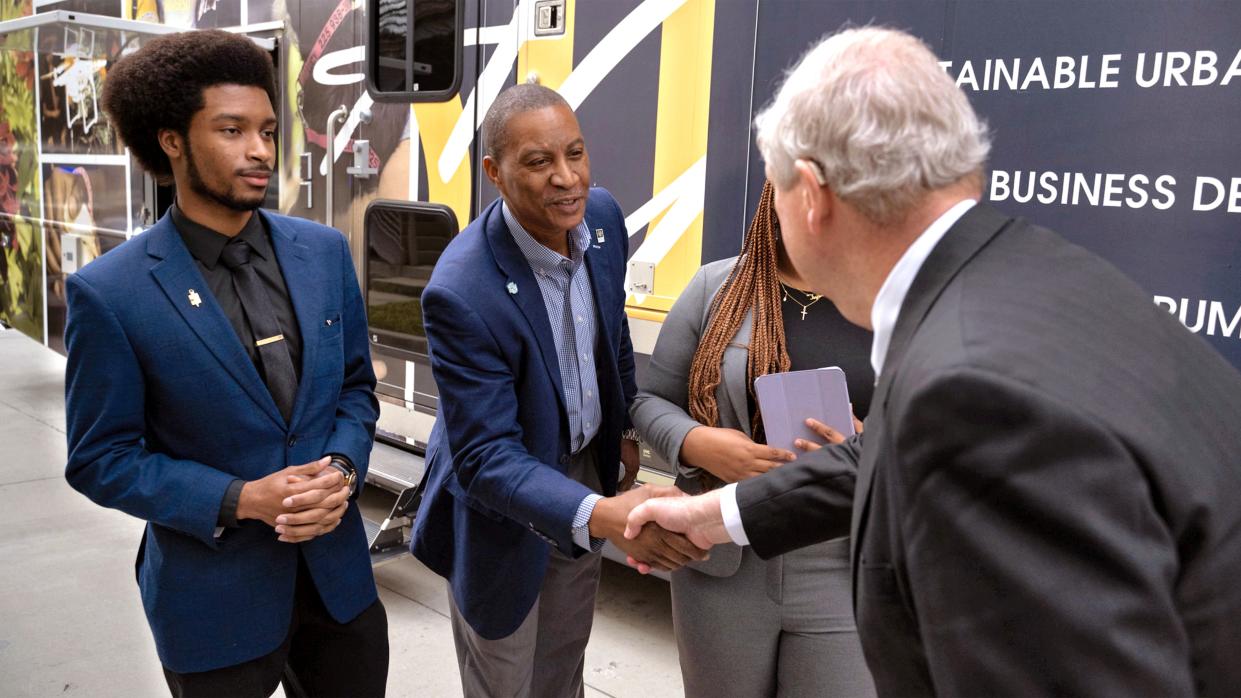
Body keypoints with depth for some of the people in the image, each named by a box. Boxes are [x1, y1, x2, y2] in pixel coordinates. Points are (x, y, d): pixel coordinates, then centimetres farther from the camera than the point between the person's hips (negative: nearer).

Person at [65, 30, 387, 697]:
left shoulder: (324, 251, -1)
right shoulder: (109, 292, -13)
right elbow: (100, 459, -8)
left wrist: (342, 469, -12)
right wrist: (241, 499, -19)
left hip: (338, 569, 4)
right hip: (215, 597, -3)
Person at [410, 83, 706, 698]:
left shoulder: (602, 216, -13)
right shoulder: (462, 294, -34)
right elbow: (486, 457, -33)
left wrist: (626, 427, 13)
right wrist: (604, 515, -46)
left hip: (587, 469, 6)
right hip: (504, 510, -5)